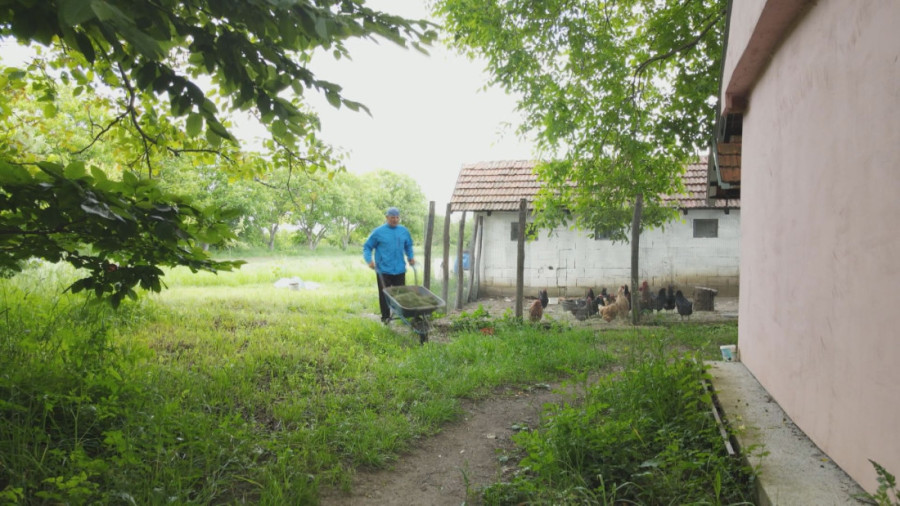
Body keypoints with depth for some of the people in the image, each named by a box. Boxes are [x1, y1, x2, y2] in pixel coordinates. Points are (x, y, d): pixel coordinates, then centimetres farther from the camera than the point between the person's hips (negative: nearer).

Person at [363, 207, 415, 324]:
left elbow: (408, 246, 25)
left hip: (400, 270, 3)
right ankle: (385, 317, 15)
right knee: (384, 295, 3)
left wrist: (410, 257, 11)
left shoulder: (404, 231, 8)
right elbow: (367, 247, 2)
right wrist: (369, 260, -13)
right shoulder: (378, 232, -3)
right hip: (383, 270, -3)